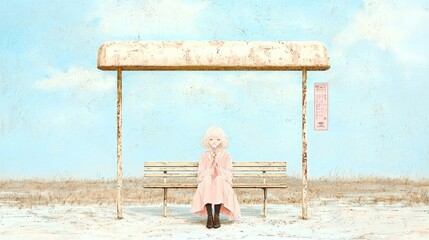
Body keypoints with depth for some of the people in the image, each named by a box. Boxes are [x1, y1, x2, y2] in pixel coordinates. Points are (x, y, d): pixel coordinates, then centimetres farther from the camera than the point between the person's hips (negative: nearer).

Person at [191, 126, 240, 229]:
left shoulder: (226, 156, 5)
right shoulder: (204, 156, 7)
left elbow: (228, 175, -2)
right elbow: (201, 176, 1)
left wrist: (218, 166, -14)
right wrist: (210, 166, -13)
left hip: (222, 185, 0)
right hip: (207, 185, 1)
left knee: (219, 179, -36)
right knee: (207, 179, -35)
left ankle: (217, 215, -32)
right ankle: (209, 215, -34)